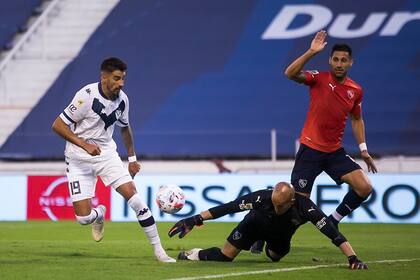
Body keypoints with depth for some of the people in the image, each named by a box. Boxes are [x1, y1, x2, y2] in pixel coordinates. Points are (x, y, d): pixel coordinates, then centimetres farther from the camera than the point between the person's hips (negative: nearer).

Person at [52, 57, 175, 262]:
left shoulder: (122, 99, -2)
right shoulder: (87, 96, -21)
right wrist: (84, 144, -29)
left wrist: (132, 158, 20)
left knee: (134, 197, -14)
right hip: (78, 159, -4)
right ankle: (99, 215, 29)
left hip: (106, 153, 4)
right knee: (83, 218, -11)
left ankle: (158, 251, -7)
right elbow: (58, 125, -19)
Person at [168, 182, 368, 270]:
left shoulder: (306, 208, -42)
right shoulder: (262, 197, -42)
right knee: (224, 256, -7)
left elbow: (333, 233, -43)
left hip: (281, 236, 2)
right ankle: (194, 255, 20)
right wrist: (195, 220, -44)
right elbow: (228, 207, -39)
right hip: (255, 225, -2)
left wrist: (353, 259, -52)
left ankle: (270, 250, 62)